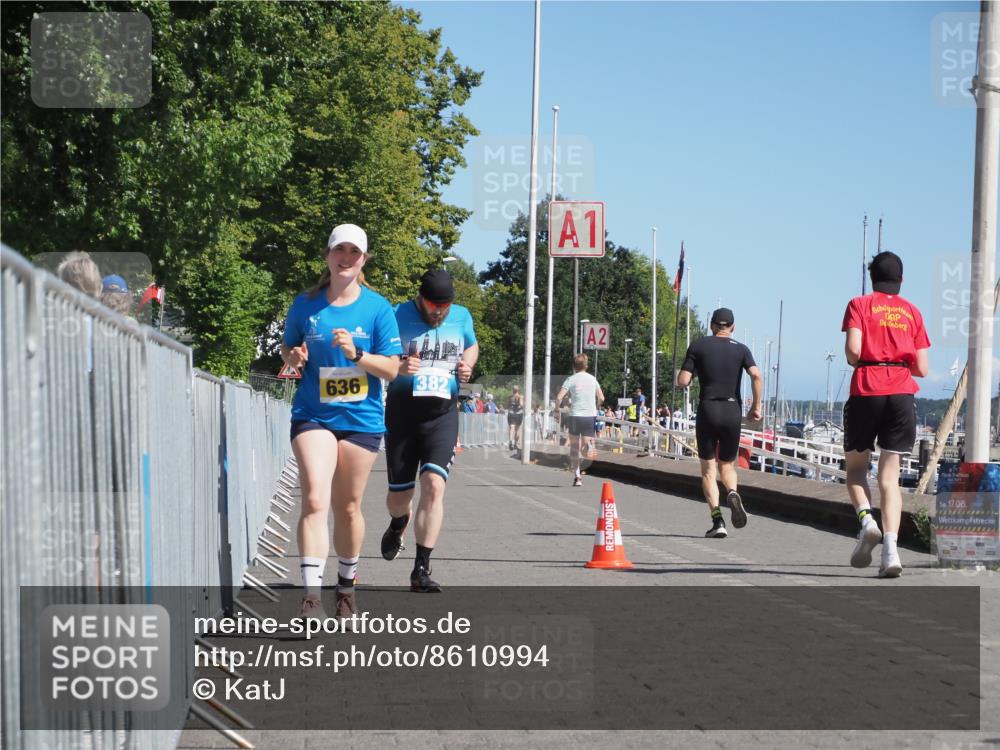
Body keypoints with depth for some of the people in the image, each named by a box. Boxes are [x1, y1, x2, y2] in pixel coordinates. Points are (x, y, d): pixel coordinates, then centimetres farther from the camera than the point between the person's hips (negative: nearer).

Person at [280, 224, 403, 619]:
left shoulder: (377, 308, -1)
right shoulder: (306, 304, 3)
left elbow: (391, 368, -2)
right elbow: (287, 348, 15)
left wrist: (355, 354, -19)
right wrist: (293, 356, -9)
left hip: (361, 419, 0)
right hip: (313, 415, 0)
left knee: (347, 508, 10)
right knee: (314, 501, -17)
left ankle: (346, 586, 30)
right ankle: (311, 595, -20)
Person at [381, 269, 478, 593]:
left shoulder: (461, 317, 7)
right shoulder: (398, 317, -6)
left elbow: (472, 345, 27)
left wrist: (467, 365, 5)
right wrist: (398, 367, -25)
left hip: (442, 414, 1)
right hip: (402, 411, -1)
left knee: (434, 485, -17)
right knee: (399, 493, 8)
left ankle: (421, 569, -13)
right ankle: (398, 524, 48)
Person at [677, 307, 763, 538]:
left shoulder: (698, 346, 2)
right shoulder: (741, 349, 6)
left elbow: (682, 381, -4)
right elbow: (756, 375, -10)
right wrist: (756, 406, -2)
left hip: (707, 410, -2)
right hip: (733, 411, 2)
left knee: (708, 468, 4)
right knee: (727, 464, 17)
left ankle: (717, 519, -10)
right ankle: (732, 493, -16)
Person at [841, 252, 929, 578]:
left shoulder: (859, 305, 5)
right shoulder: (912, 312, 13)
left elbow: (853, 349, -11)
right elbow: (922, 368, 8)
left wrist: (856, 362, 11)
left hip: (866, 391, -2)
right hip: (902, 394, 2)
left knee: (856, 466, 16)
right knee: (890, 476, 3)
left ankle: (866, 519, -12)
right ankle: (890, 549, -12)